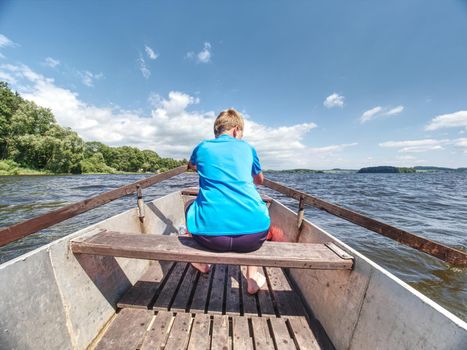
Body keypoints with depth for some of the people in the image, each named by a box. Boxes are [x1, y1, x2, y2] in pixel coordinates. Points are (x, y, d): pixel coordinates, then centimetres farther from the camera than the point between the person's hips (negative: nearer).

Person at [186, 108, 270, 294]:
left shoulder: (202, 147, 14)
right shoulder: (247, 147, 14)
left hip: (209, 234, 1)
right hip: (253, 233, 1)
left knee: (191, 205, 32)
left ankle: (202, 263, 49)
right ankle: (252, 278, 34)